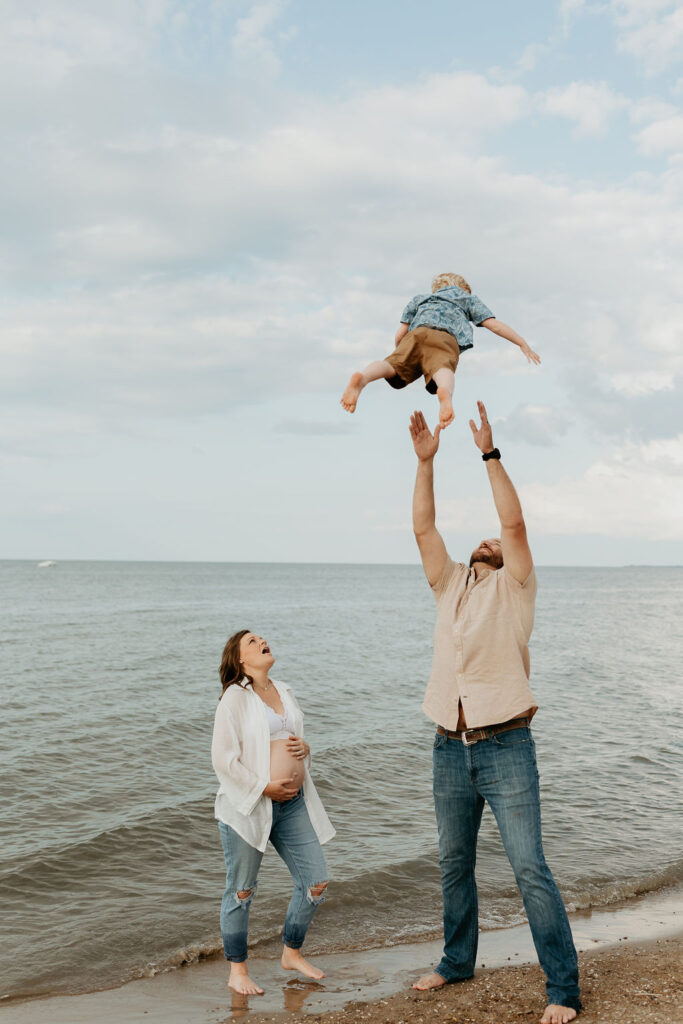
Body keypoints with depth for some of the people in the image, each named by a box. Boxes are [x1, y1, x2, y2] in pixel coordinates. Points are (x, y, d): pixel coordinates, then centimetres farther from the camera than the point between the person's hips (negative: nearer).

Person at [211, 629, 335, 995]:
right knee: (241, 891, 5)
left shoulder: (284, 692, 13)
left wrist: (305, 748, 1)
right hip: (248, 805, -7)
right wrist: (264, 787, -16)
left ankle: (292, 953, 28)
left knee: (316, 882, 7)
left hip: (293, 803, 7)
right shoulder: (235, 697, -9)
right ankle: (237, 971, 20)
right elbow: (223, 758, -13)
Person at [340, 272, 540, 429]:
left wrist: (400, 352, 51)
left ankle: (362, 379, -54)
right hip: (445, 338, -2)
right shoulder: (467, 298, 39)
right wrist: (523, 344, 38)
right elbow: (495, 325, 29)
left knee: (390, 365, -20)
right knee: (443, 370, -31)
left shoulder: (420, 299, 43)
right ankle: (445, 393, -68)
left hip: (417, 333, 2)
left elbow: (399, 335, 32)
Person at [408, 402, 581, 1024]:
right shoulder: (451, 586, 14)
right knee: (454, 865, 17)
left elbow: (515, 521, -13)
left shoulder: (515, 589, 1)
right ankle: (457, 961, 33)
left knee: (530, 868, -6)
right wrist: (426, 460, 2)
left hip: (505, 747, -5)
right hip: (451, 748, 6)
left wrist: (490, 452, -14)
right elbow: (423, 527, 7)